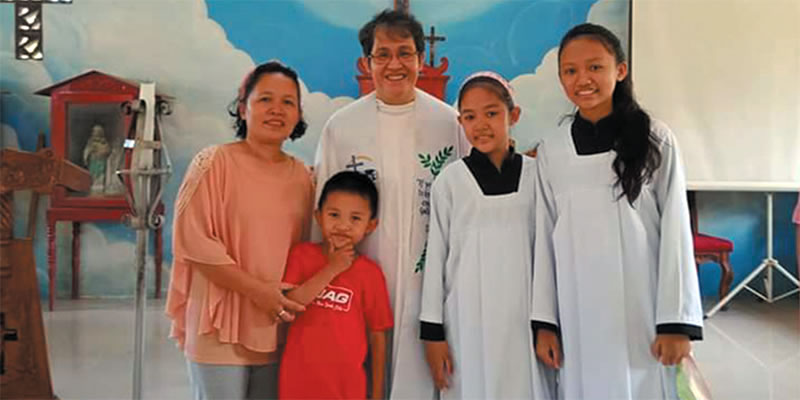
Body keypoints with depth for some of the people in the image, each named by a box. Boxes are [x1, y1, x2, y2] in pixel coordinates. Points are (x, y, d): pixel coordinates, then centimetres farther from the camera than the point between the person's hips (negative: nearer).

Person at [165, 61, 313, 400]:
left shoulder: (302, 176, 8)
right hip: (221, 332, -5)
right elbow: (194, 240, -14)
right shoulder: (214, 162, -7)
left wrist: (295, 300, 2)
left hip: (277, 331, 5)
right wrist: (257, 290, -17)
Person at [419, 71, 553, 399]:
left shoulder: (536, 174, 1)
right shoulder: (450, 180, -2)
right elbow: (436, 256, 0)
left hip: (524, 319, 1)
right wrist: (432, 331, -1)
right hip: (467, 320, -1)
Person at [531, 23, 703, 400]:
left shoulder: (655, 139, -3)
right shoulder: (551, 150, 3)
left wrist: (677, 320, -7)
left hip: (644, 312, -2)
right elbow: (546, 236, 5)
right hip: (578, 315, 2)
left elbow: (675, 232, -3)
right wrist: (545, 321, 3)